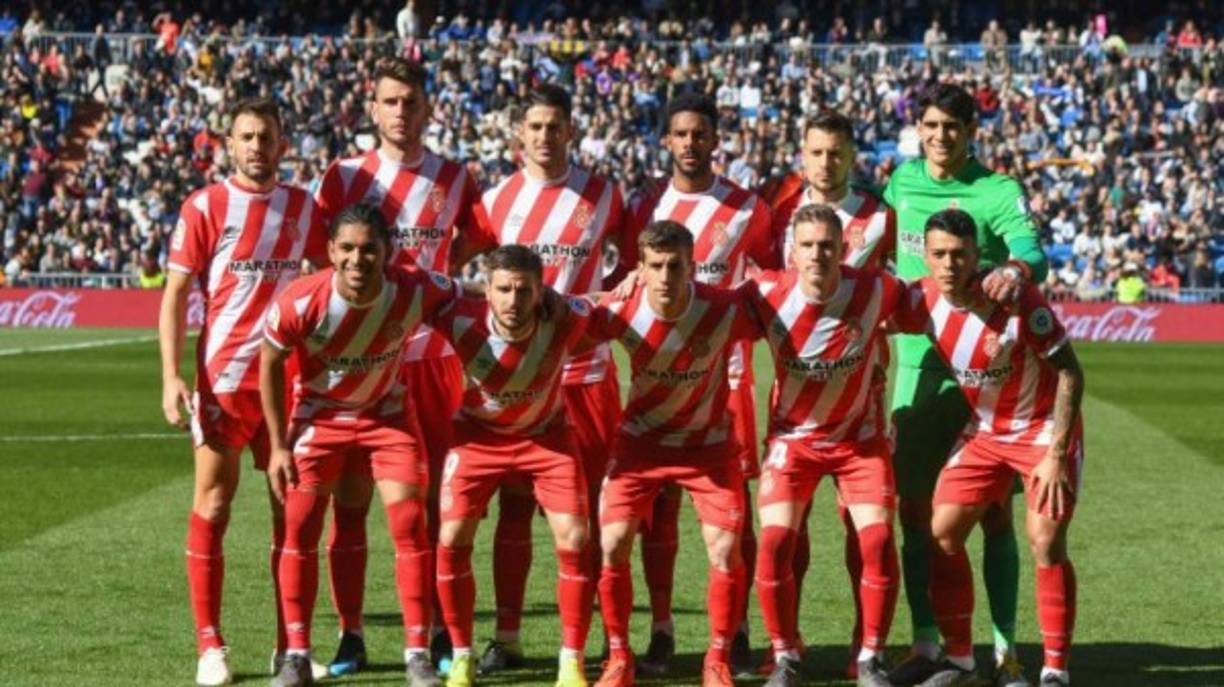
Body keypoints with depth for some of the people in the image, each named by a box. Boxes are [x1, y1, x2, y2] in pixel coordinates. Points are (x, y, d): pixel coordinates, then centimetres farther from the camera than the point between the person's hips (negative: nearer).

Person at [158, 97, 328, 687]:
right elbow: (175, 295, -3)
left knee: (292, 509, 4)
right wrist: (171, 377, -12)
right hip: (223, 378, -3)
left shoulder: (302, 208, 8)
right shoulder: (203, 207, -3)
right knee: (212, 507, -2)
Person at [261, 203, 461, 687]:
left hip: (386, 414, 1)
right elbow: (270, 364, -12)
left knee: (409, 524, -7)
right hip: (319, 415, -1)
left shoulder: (416, 292, -26)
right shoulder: (300, 302, -28)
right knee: (300, 528, -6)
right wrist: (278, 447, -10)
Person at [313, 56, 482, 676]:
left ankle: (443, 632, 10)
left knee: (440, 496, 1)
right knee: (349, 497, -1)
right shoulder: (344, 177, 3)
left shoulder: (454, 180, 5)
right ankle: (350, 635, 7)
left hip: (432, 353, 1)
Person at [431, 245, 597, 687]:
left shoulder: (564, 321, -30)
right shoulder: (461, 322, -31)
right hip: (479, 433, 0)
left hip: (547, 433, 0)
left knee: (574, 540, -11)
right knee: (452, 539, -9)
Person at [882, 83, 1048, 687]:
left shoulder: (996, 192, -8)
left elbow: (1032, 251, -25)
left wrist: (1016, 270, -46)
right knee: (914, 508, 5)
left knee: (994, 513, -2)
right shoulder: (903, 180, 6)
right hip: (918, 363, 4)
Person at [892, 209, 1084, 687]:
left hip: (1044, 430, -5)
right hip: (983, 432, 5)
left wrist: (1056, 454, -23)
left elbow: (1070, 373, -20)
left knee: (1046, 543, -15)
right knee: (942, 534, 0)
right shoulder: (924, 301, -14)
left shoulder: (1019, 302, -27)